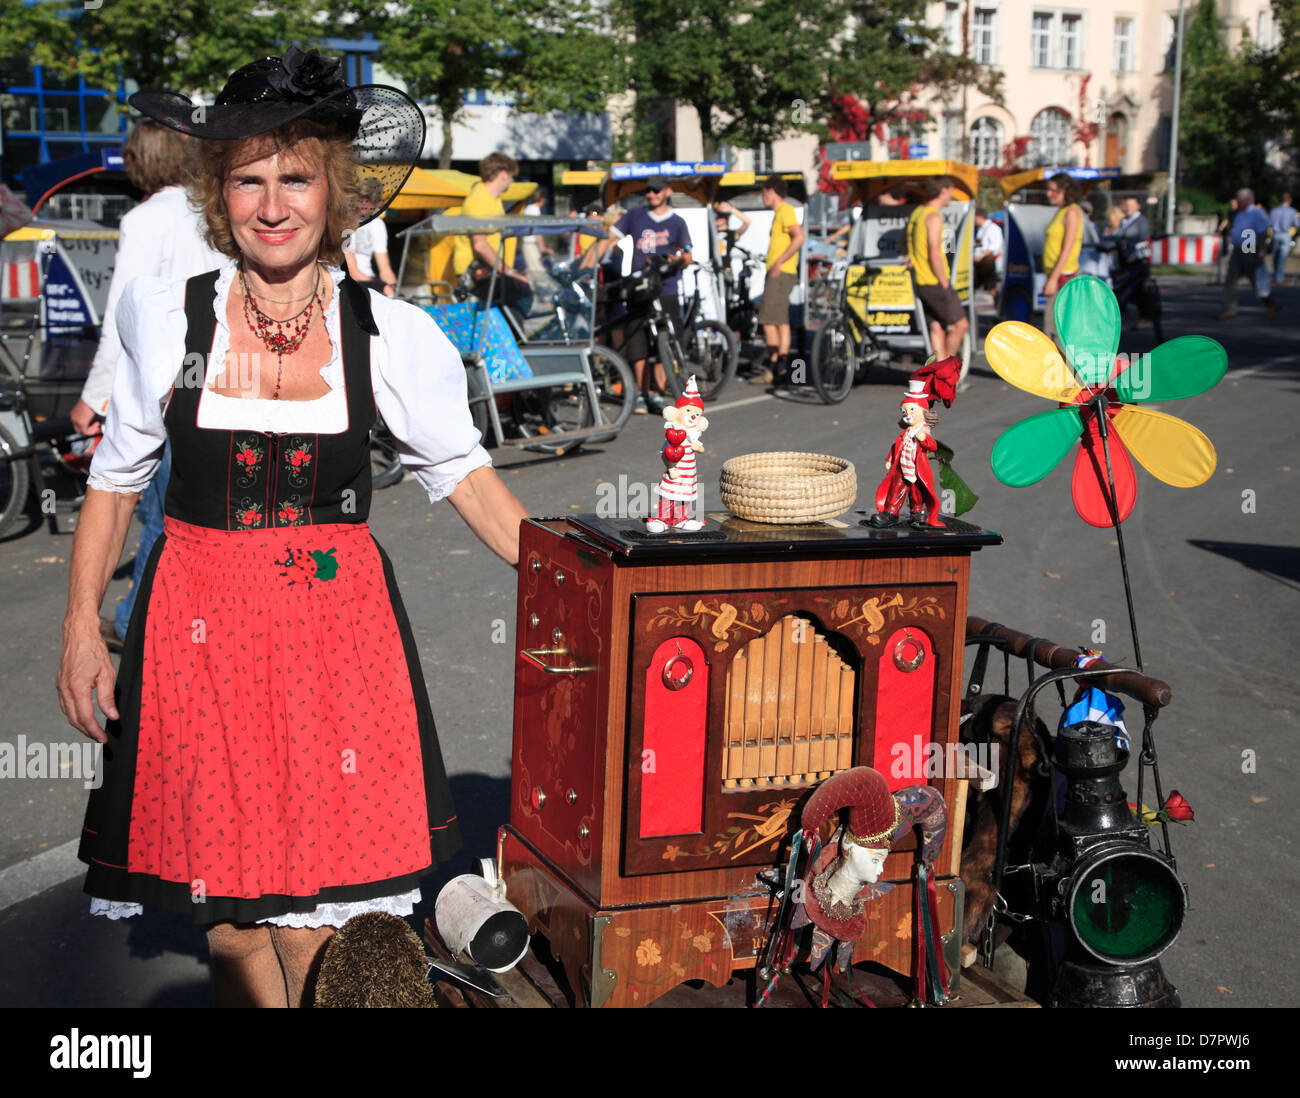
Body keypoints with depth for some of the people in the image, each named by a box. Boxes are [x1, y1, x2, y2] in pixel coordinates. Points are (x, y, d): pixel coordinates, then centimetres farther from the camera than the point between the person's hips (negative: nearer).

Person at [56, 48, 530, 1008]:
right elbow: (117, 480, 10)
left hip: (340, 625, 0)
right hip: (199, 628, 1)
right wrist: (82, 630, 6)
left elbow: (465, 475, 6)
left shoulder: (391, 334, -1)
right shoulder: (167, 319, 1)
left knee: (314, 922, -2)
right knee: (228, 919, 4)